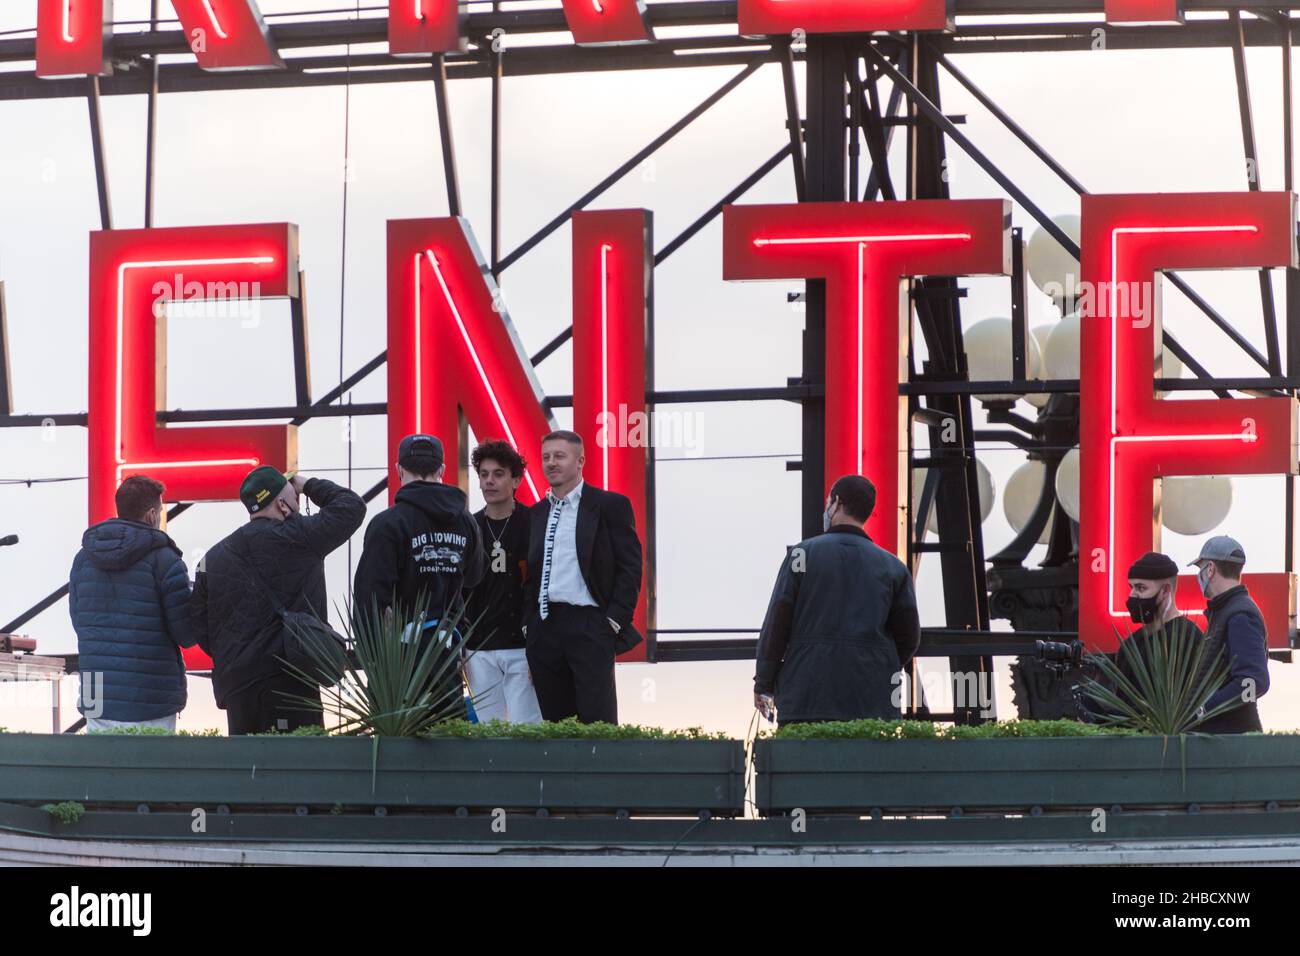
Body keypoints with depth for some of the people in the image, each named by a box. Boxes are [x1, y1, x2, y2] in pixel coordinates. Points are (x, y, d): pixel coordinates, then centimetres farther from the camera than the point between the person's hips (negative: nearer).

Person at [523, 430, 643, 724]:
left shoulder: (610, 505, 1)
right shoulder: (537, 513, 17)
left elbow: (630, 566, -3)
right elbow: (530, 574, 18)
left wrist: (615, 620, -10)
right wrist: (528, 626, 7)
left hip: (590, 626, -5)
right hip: (545, 630, 5)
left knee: (597, 720, -10)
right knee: (554, 720, 4)